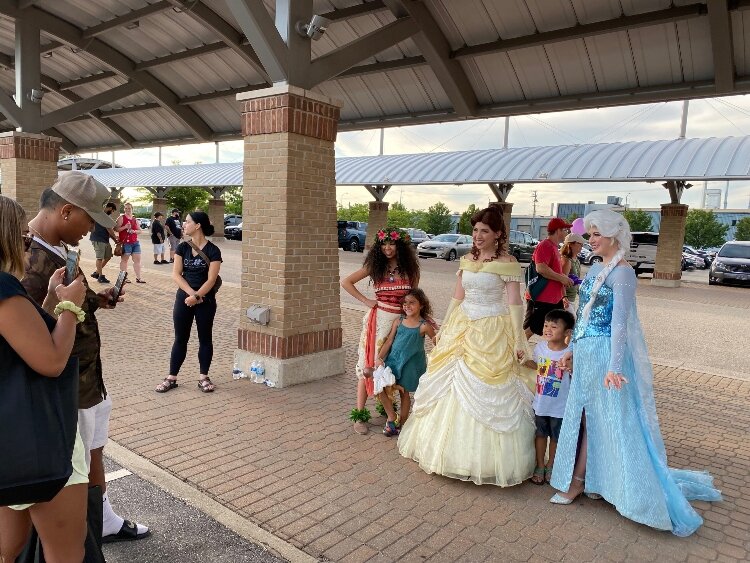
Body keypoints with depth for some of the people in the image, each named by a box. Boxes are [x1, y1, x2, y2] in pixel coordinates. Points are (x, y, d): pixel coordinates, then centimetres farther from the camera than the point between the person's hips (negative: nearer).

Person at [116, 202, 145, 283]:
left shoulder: (135, 220, 15)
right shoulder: (121, 218, 0)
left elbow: (139, 230, 16)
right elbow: (116, 229, -7)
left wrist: (134, 231, -4)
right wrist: (125, 227, -20)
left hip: (135, 242, 5)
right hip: (125, 242, -5)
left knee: (137, 260, 2)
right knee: (124, 260, 0)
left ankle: (138, 278, 6)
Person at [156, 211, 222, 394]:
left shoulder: (213, 251, -8)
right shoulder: (182, 247, 3)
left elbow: (211, 279, -12)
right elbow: (176, 274, -2)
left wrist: (197, 297, -19)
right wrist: (191, 293, -15)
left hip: (206, 300, -3)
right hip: (184, 298, 3)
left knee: (205, 338, 8)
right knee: (180, 338, 9)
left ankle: (204, 377, 19)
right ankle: (171, 378, 17)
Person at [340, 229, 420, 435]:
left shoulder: (410, 268, 2)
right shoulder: (375, 266, 1)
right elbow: (346, 282, 4)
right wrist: (365, 300, -3)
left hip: (402, 320, 1)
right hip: (379, 318, -1)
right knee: (368, 364, -2)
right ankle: (360, 415, 4)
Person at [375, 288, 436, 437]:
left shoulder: (424, 326, -11)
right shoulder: (399, 321, 0)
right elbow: (389, 341, 1)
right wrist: (379, 358, -5)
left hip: (409, 363, -4)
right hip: (393, 359, 4)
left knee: (404, 392, 9)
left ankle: (402, 423, 29)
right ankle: (391, 418, 18)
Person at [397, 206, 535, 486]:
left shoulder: (507, 263, -9)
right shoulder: (467, 260, 10)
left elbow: (514, 304, -11)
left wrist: (518, 342, -13)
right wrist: (445, 329, 16)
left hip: (493, 333, -6)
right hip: (463, 329, 6)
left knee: (486, 395, -2)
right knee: (452, 391, 11)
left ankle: (486, 461, 15)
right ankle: (451, 449, 28)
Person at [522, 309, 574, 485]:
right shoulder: (540, 347, -6)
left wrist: (570, 368, -36)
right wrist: (524, 360, -3)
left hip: (560, 406, -3)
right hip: (540, 403, 3)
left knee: (556, 437, 17)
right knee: (540, 434, 18)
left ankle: (550, 466, 38)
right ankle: (540, 466, 35)